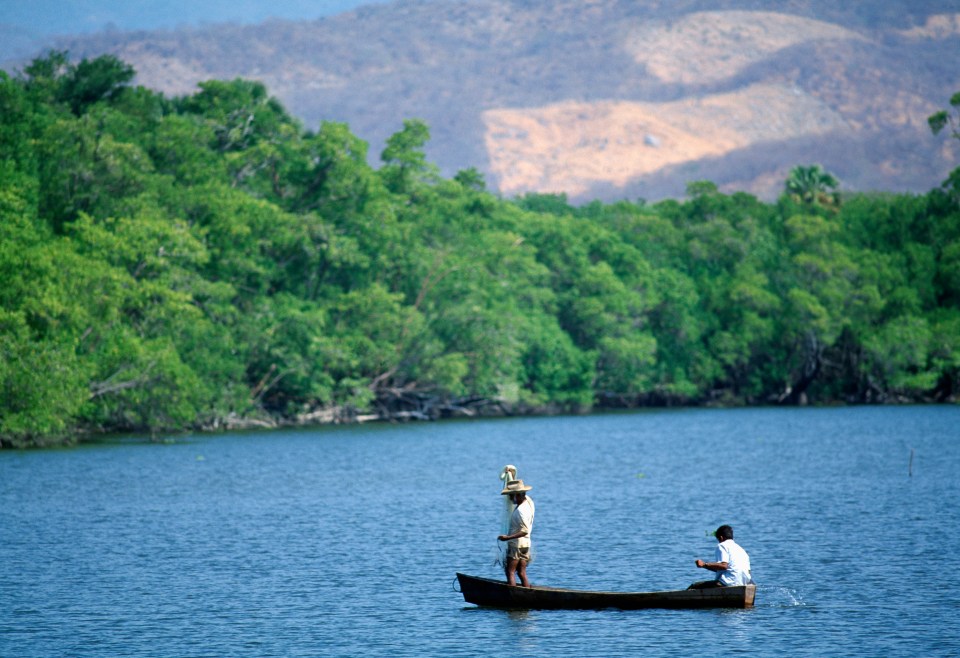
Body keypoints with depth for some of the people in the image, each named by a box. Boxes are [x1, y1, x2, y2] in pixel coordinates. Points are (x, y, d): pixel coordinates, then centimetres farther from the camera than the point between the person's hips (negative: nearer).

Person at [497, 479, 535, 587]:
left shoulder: (520, 510, -23)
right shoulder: (528, 501, 4)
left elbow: (524, 531, -28)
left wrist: (508, 537, -32)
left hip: (516, 544, -9)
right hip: (526, 543, 9)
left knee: (510, 572, -7)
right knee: (522, 573, 11)